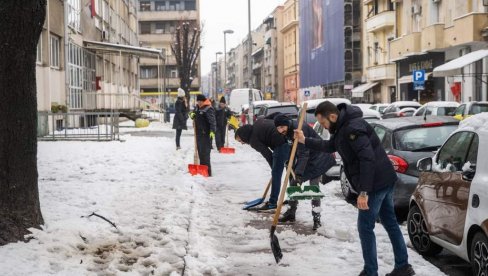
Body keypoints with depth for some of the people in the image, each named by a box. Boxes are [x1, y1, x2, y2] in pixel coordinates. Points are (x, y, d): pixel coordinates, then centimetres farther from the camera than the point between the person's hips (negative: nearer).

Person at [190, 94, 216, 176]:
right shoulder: (197, 107, 13)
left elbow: (212, 121, -23)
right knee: (200, 152, 15)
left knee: (205, 152, -12)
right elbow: (194, 113, 30)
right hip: (199, 133, 9)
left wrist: (212, 131, -35)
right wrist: (192, 114, 5)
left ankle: (207, 171, -11)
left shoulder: (208, 109, -15)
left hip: (206, 134, -9)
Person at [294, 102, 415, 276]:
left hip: (376, 184, -11)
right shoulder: (343, 128, 12)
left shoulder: (353, 128, -21)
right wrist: (305, 141, 31)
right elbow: (330, 146, 32)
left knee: (365, 228, -2)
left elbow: (367, 158, -29)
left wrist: (363, 192, -30)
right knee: (390, 223, 15)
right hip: (385, 181, 11)